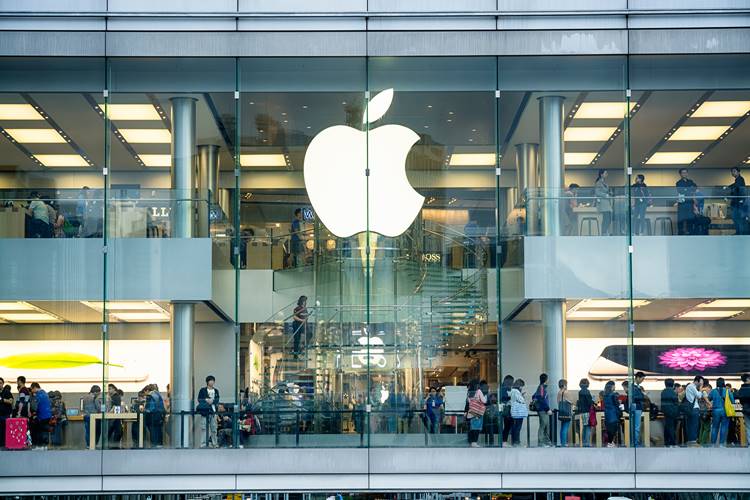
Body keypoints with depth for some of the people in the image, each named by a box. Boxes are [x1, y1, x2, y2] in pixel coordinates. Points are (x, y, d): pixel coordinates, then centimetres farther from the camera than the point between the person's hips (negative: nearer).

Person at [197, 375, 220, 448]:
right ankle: (203, 444, -9)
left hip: (213, 411, 3)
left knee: (214, 428, 5)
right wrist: (206, 400, -14)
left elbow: (217, 400, 4)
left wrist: (212, 401, -14)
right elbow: (199, 399, -1)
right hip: (205, 411, -3)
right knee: (204, 428, -8)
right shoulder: (202, 390, 6)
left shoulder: (216, 391, 15)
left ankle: (214, 444, 12)